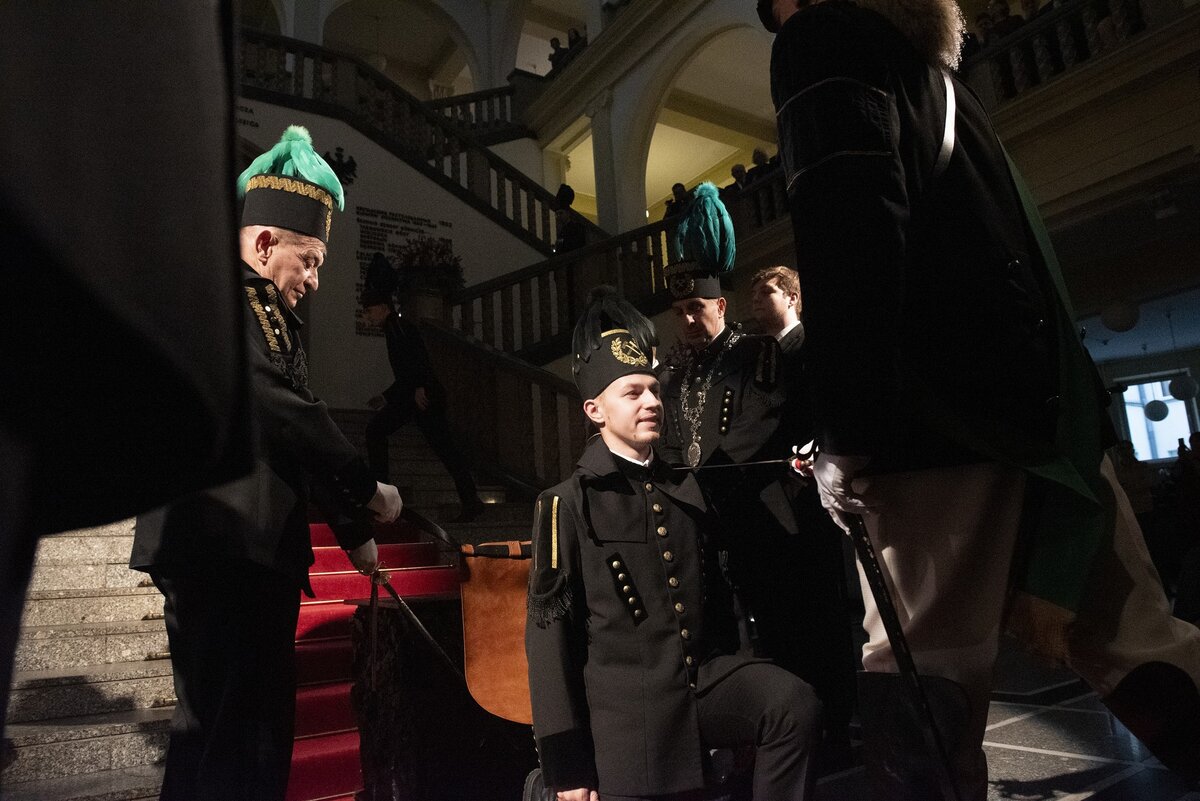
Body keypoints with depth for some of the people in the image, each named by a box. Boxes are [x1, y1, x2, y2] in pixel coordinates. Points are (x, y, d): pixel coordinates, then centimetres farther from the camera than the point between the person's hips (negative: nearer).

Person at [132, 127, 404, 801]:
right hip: (220, 545, -9)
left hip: (260, 550, 9)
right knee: (224, 729, -4)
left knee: (262, 724, 13)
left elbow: (296, 430, 22)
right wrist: (368, 487, -7)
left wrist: (353, 532, 22)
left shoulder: (273, 316, 21)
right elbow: (280, 408, -18)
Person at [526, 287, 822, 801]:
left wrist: (734, 689, 22)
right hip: (628, 709, -4)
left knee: (795, 702, -19)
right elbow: (550, 630, -10)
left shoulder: (684, 487, 11)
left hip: (705, 679, 4)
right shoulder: (568, 503, -8)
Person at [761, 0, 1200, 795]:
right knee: (1128, 636, 16)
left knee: (921, 672, -3)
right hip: (1045, 400, 9)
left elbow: (850, 218, -14)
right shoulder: (931, 68, 28)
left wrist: (846, 432, -18)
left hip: (943, 412, -8)